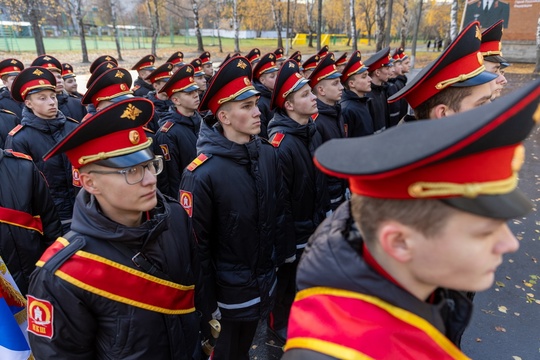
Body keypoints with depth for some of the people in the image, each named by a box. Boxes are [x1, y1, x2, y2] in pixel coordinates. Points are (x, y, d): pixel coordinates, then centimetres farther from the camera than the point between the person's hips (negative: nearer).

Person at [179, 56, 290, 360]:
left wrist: (279, 258, 9)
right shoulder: (202, 174, -25)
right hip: (228, 289, -5)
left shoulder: (268, 155, -7)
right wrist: (207, 301, -13)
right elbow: (196, 244, -19)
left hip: (265, 280, 5)